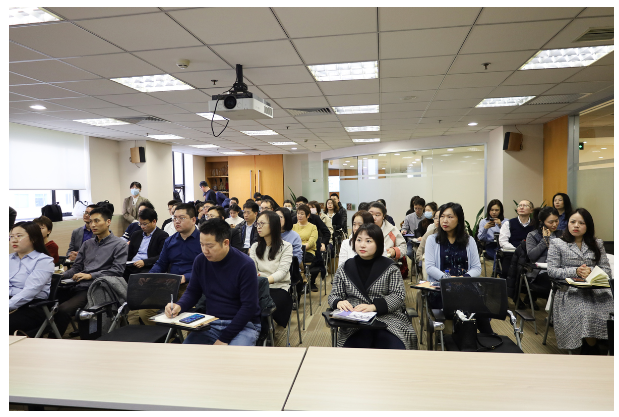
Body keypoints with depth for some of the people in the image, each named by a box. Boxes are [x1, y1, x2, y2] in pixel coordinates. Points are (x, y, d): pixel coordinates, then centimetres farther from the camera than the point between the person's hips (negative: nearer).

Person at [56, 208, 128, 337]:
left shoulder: (120, 245, 2)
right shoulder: (87, 244, 23)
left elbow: (117, 271, -9)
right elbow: (76, 267, 20)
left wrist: (90, 276, -15)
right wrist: (61, 276, 1)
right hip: (78, 286, 6)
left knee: (64, 309, -26)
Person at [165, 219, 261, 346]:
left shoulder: (245, 265, -15)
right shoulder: (200, 260, 1)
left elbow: (248, 307, -14)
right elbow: (192, 291, 12)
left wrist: (224, 338, -16)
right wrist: (179, 306, -11)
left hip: (243, 324, -4)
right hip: (211, 323, 4)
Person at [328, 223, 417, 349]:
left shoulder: (390, 268, 6)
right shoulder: (344, 269, 12)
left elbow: (399, 295, -2)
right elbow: (333, 295, 13)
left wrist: (373, 306, -17)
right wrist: (339, 302, -13)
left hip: (387, 319, 0)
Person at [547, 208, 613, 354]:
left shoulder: (597, 244, 20)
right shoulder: (557, 243, 9)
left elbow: (607, 270, 11)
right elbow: (551, 271, 0)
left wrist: (591, 272, -10)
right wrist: (576, 271, -13)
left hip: (596, 289, 3)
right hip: (570, 291, -3)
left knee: (610, 312, -27)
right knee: (586, 313, -31)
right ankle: (592, 347, -6)